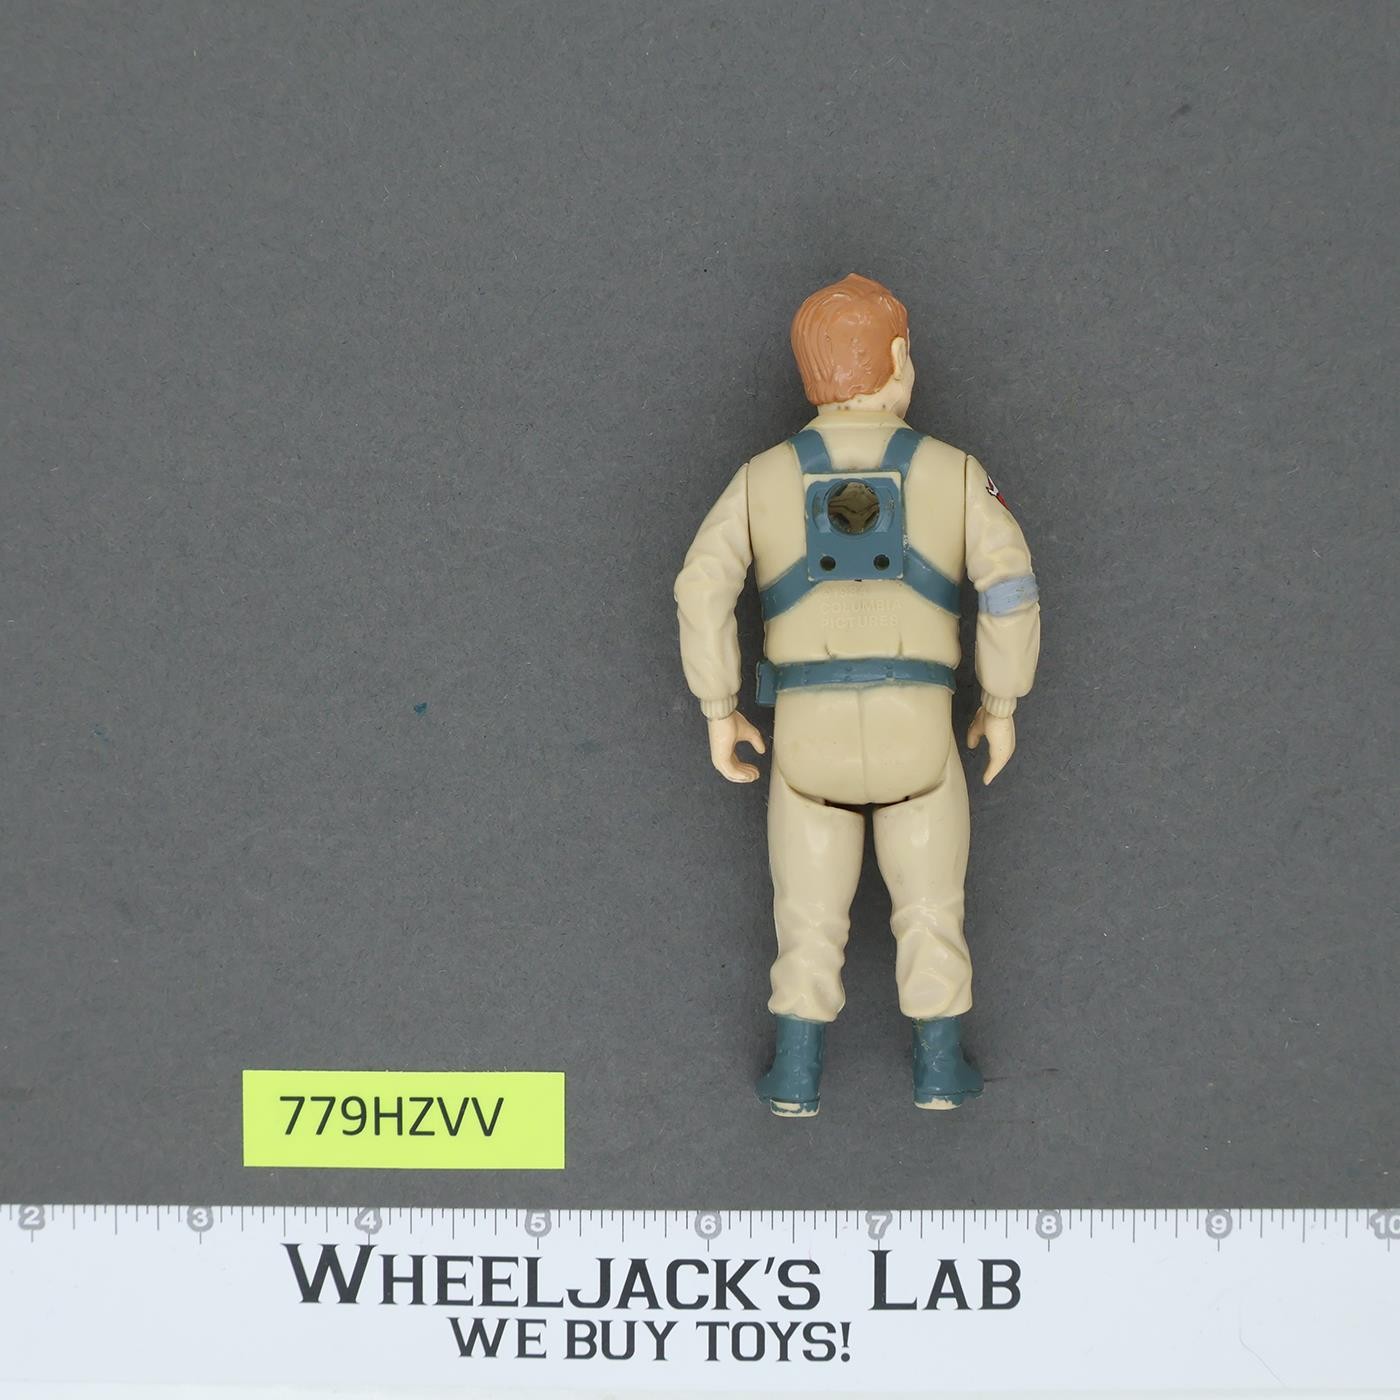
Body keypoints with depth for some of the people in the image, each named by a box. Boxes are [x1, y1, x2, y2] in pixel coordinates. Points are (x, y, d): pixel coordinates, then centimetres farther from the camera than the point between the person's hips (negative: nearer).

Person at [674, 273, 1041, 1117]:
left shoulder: (764, 478, 4)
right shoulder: (953, 471, 1)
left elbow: (703, 592, -6)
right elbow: (1012, 588, -9)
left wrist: (719, 714, 3)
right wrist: (1003, 706, 4)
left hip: (810, 738, 1)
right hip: (916, 735, -1)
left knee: (811, 916, 18)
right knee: (930, 908, 19)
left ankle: (799, 1075, 16)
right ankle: (941, 1069, 20)